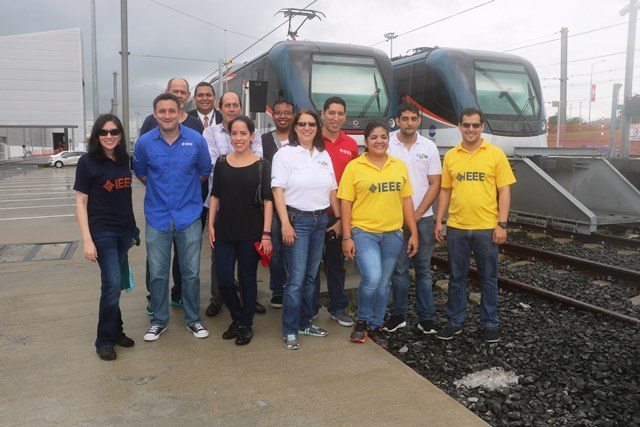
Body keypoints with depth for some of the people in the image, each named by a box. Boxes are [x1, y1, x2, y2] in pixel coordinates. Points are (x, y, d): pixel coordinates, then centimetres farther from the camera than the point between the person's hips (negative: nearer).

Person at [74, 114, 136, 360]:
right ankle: (105, 340, 9)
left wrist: (133, 228, 11)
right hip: (102, 231, -4)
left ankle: (115, 331, 26)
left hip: (125, 230, 5)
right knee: (112, 284, -7)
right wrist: (87, 240, -12)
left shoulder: (125, 159, 6)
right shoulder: (87, 162, -7)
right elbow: (81, 202, -7)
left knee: (114, 283, 12)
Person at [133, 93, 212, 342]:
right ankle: (159, 320, 26)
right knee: (157, 274, 8)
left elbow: (204, 172, 10)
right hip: (157, 217, 1)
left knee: (191, 272, 7)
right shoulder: (144, 143, -4)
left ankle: (193, 319, 25)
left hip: (189, 216, 0)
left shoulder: (196, 140, -6)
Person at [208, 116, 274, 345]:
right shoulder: (222, 163, 5)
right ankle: (237, 318, 29)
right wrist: (211, 225, 3)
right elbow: (215, 196, 10)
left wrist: (266, 233, -11)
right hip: (224, 232, 3)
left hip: (251, 233, -2)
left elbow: (268, 201, -5)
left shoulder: (262, 165, -3)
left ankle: (246, 325, 27)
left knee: (248, 279, 8)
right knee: (224, 281, 4)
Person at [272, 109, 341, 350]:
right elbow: (278, 190, -10)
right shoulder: (285, 154, -4)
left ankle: (305, 323, 25)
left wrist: (338, 219, 11)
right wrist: (285, 223, -17)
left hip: (320, 220, 6)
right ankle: (289, 331, 6)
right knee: (296, 278, -6)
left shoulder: (324, 155, 12)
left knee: (311, 276, 12)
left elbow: (332, 190, 15)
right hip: (297, 220, -5)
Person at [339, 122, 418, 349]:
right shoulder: (354, 167, -3)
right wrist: (346, 237, -8)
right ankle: (362, 320, 11)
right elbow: (346, 203, -4)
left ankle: (376, 325, 30)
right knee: (372, 279, -17)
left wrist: (413, 233, 7)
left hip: (393, 234, 4)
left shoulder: (399, 166, 7)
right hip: (364, 232, -4)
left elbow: (406, 201, 10)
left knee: (384, 283, 11)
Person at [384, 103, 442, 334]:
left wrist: (418, 213, -5)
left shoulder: (429, 147, 4)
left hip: (423, 217, 1)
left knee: (423, 269, 7)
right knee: (399, 269, 5)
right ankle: (398, 315, 17)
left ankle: (426, 317, 15)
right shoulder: (388, 145, -1)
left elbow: (435, 184, 3)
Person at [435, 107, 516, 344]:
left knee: (488, 278, 9)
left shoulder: (495, 154, -2)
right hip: (456, 228, 2)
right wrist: (439, 221, 5)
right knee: (457, 277, 12)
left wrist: (502, 224, -9)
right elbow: (445, 190, 10)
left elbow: (504, 191, -3)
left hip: (487, 228, -2)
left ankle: (490, 324, 24)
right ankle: (455, 321, 25)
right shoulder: (451, 156, 5)